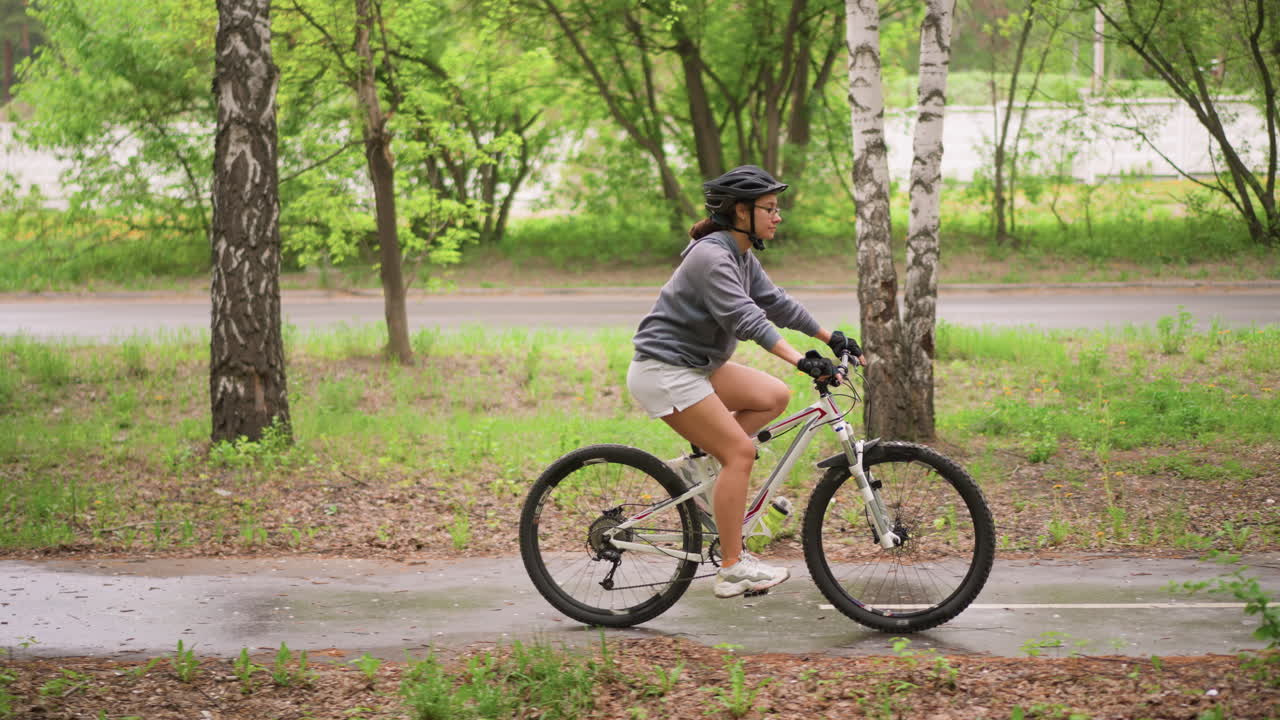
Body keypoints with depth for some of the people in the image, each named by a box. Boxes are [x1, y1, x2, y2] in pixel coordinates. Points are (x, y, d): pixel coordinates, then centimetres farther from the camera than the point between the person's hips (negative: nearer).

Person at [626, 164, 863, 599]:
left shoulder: (741, 256, 9)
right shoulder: (711, 257, -21)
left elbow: (776, 303, 16)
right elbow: (747, 318, -32)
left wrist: (832, 338, 13)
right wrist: (800, 361, -41)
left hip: (695, 365, 10)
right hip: (664, 371, -10)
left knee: (775, 396, 3)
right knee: (739, 451, -13)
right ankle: (732, 570, -9)